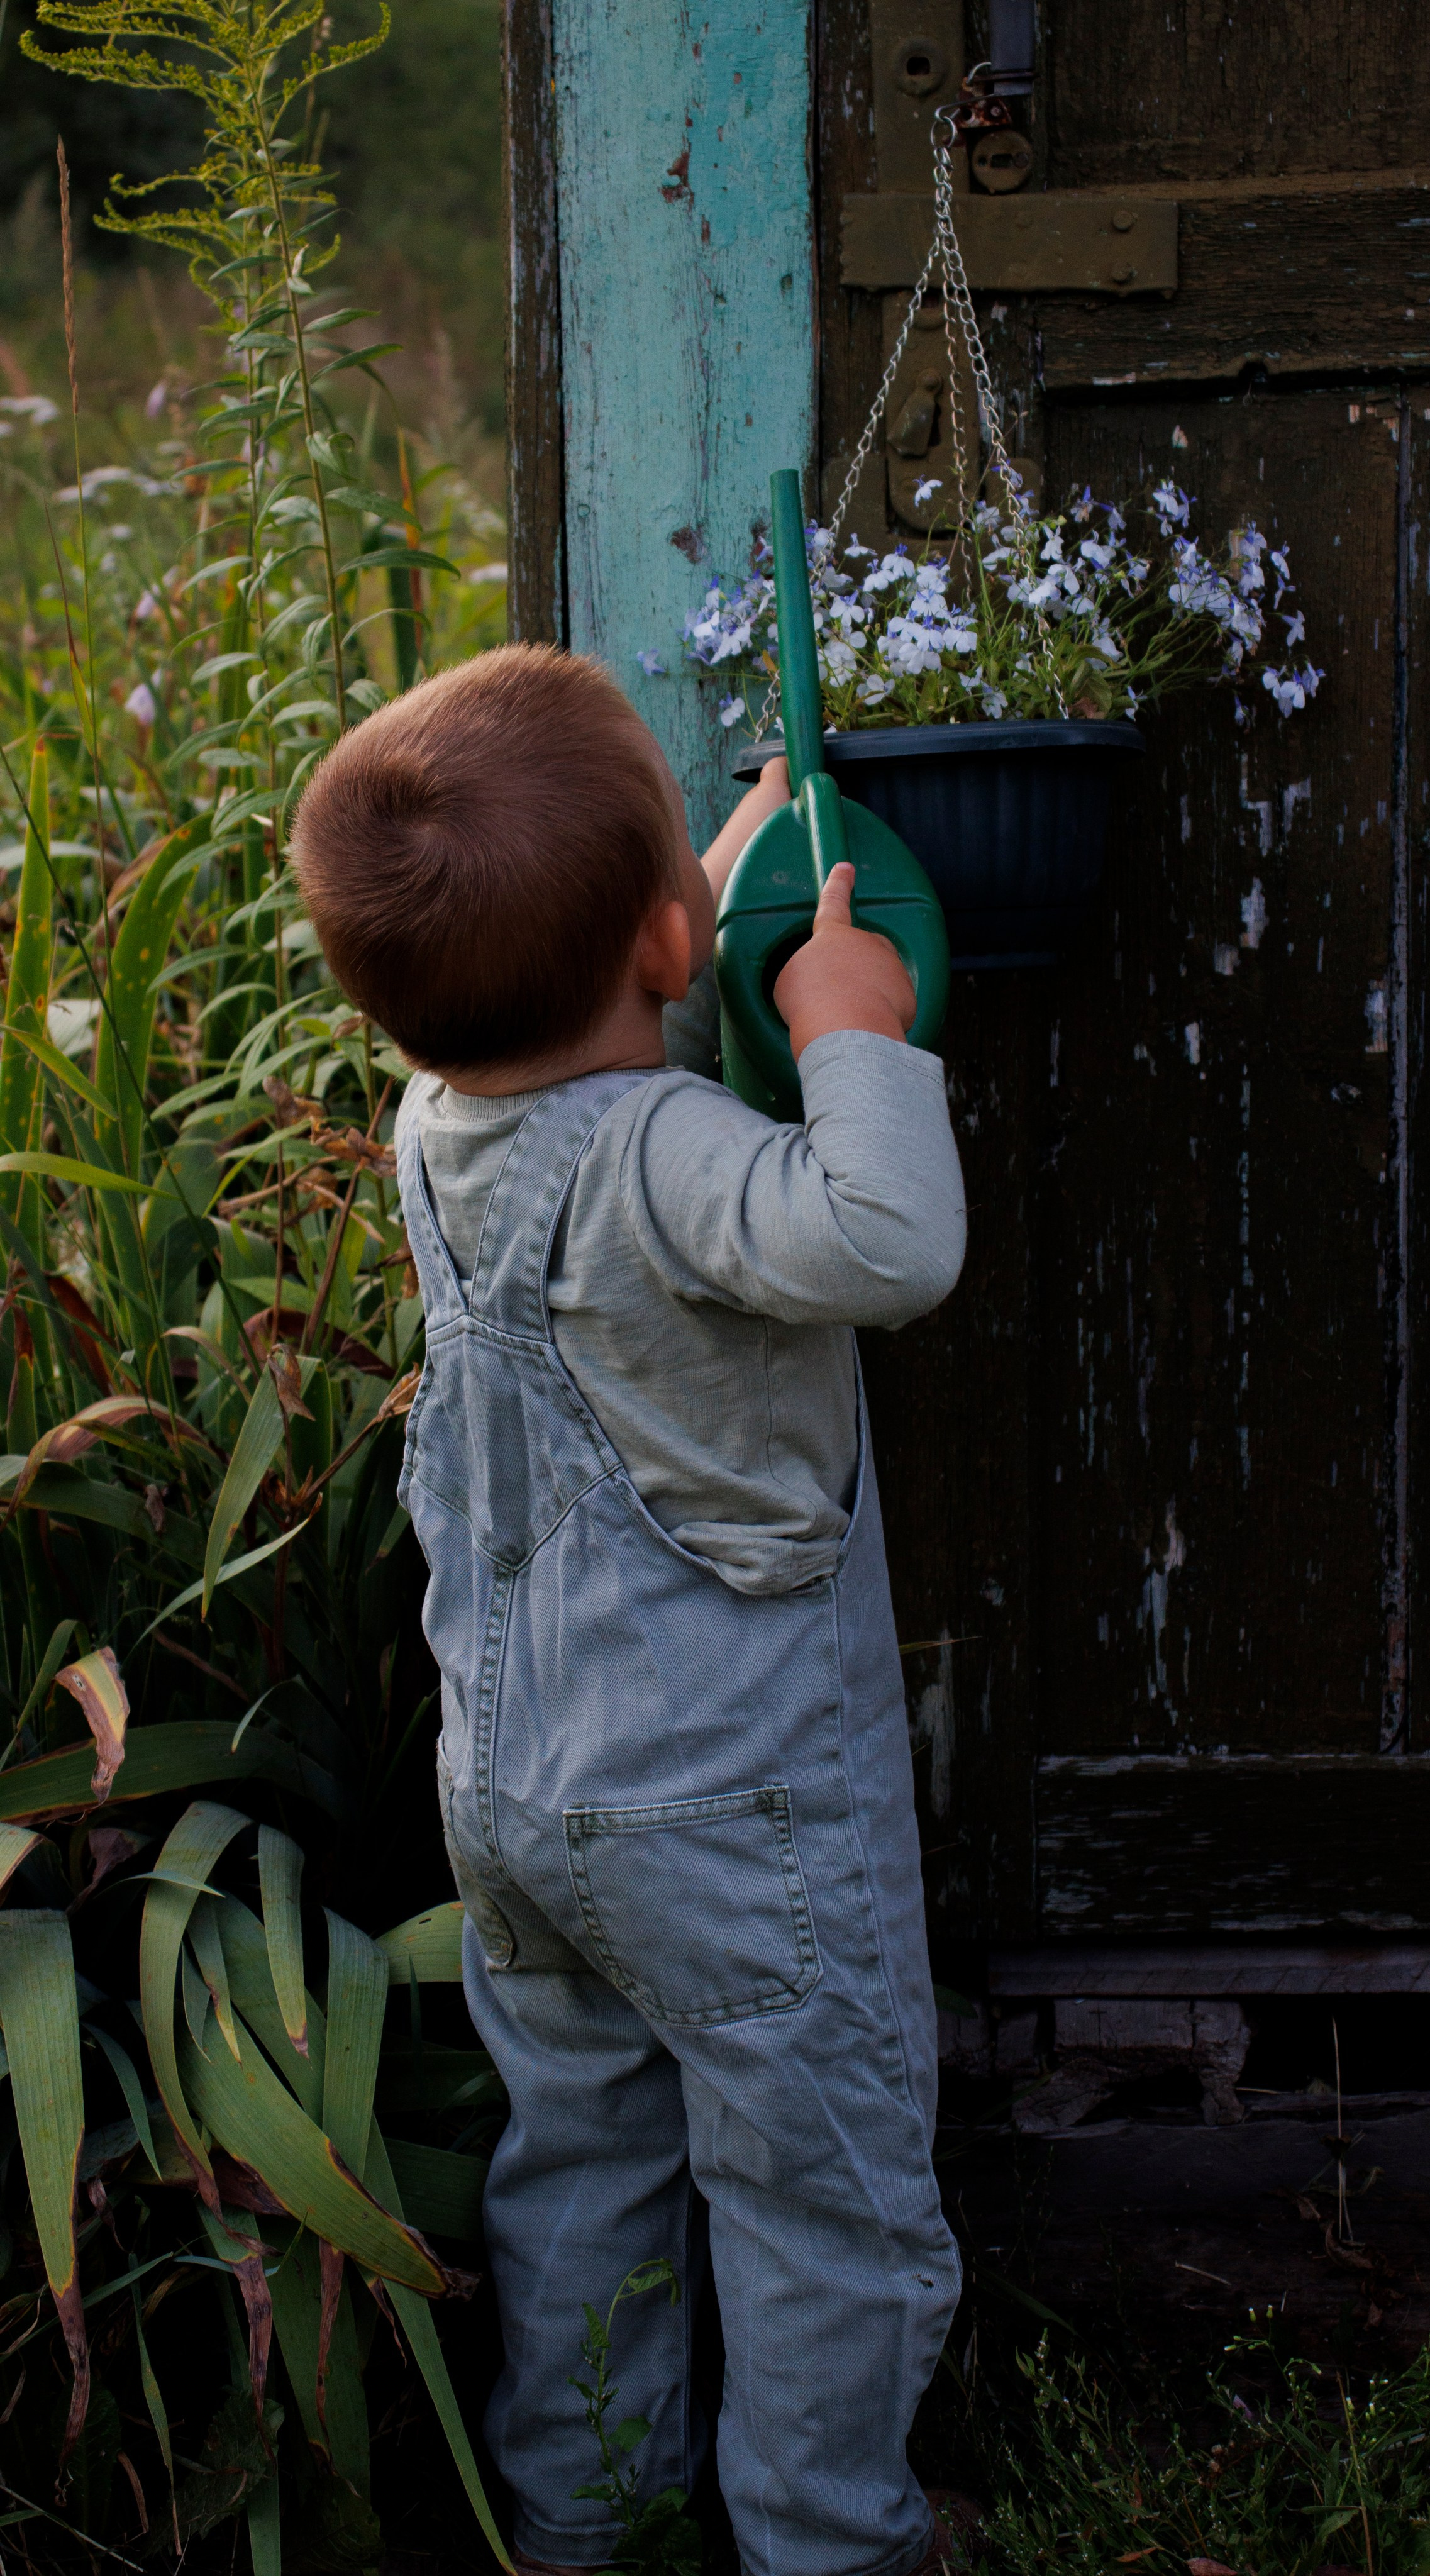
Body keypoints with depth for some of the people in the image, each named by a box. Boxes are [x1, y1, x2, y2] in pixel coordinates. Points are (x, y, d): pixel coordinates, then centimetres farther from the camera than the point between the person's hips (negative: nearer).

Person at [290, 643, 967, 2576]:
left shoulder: (435, 1126, -3)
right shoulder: (657, 1161, -28)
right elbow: (889, 1249, -45)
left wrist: (730, 897, 20)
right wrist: (855, 1033, -30)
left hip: (506, 1791, 8)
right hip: (733, 1816, -8)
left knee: (577, 2154, 24)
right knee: (827, 2196, 12)